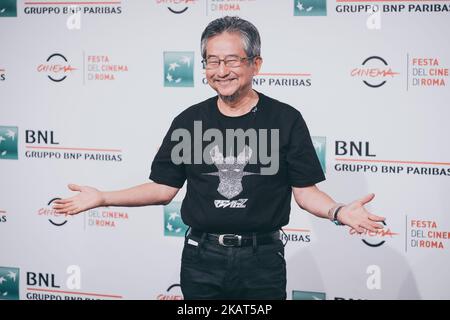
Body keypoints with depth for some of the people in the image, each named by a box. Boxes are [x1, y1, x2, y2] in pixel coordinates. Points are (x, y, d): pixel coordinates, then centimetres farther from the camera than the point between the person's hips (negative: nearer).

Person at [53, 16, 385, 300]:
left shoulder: (285, 119, -2)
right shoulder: (189, 121, 4)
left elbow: (305, 191, -2)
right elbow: (163, 188, 7)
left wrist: (339, 211, -22)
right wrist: (103, 198, -4)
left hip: (262, 260, -1)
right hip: (202, 259, 2)